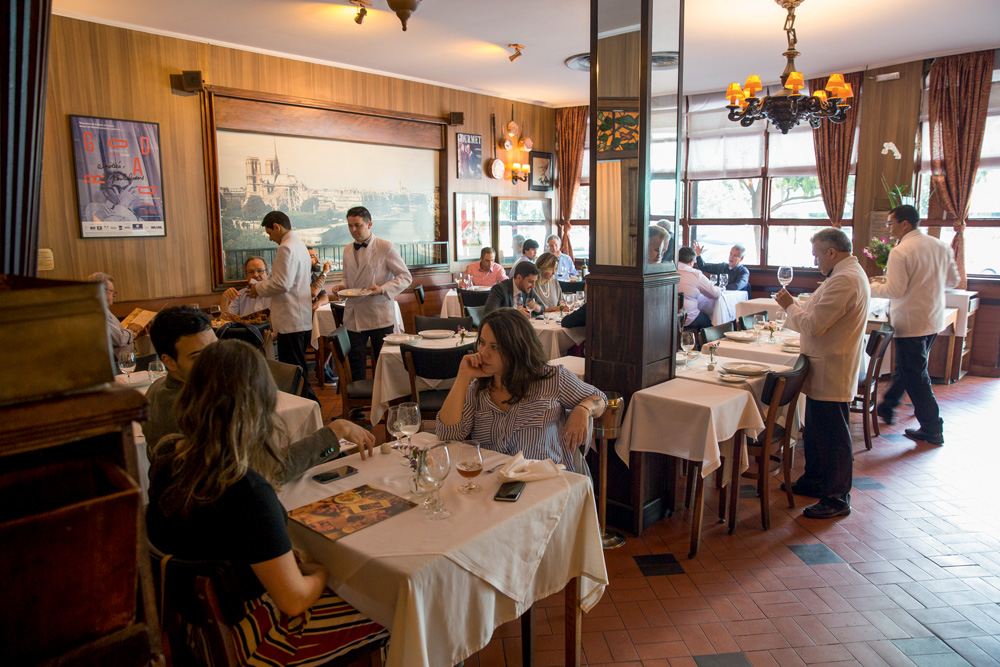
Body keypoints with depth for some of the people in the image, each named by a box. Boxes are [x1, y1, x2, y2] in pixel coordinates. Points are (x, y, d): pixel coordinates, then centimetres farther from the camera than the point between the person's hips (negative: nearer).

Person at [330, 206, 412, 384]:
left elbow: (405, 277, -5)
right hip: (354, 316, 5)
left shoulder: (386, 248, -5)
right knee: (356, 363, 7)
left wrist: (383, 289, -20)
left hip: (379, 316, -4)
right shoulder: (347, 251, 12)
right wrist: (342, 285, 2)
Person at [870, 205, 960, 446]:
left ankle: (932, 430, 8)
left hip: (910, 322, -8)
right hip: (934, 320, 8)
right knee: (906, 368, 22)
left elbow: (895, 290, -21)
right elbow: (953, 280, 13)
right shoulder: (941, 247, 6)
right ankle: (887, 406, 38)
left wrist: (871, 286, -5)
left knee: (915, 376, 2)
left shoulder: (900, 252, -18)